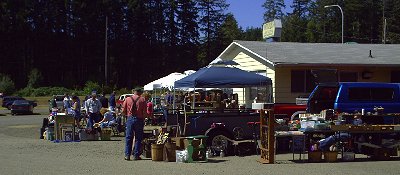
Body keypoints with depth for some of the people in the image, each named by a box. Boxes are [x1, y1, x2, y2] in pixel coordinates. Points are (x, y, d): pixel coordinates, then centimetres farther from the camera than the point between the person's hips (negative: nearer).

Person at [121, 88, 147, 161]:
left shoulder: (127, 99, 5)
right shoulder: (142, 99, 0)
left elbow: (123, 112, 4)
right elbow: (144, 112, -5)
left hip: (130, 119, 2)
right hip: (139, 120, -1)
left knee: (128, 138, 7)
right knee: (138, 138, 6)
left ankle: (127, 155, 4)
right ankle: (136, 155, 6)